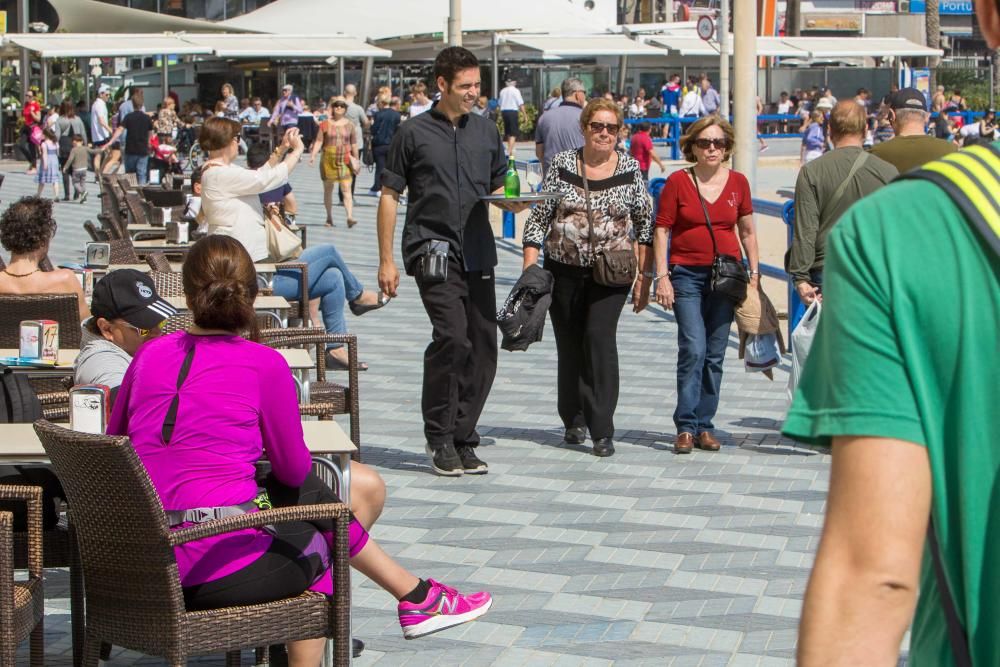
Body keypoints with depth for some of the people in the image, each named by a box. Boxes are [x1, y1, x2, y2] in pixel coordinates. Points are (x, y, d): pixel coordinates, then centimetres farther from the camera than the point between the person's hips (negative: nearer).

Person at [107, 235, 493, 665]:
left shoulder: (149, 355, 4)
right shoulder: (264, 364, -8)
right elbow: (294, 469, 2)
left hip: (149, 565, 6)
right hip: (221, 568, -5)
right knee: (313, 547, 28)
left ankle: (413, 594, 39)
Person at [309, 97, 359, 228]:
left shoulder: (350, 125, 6)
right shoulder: (325, 124, 4)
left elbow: (354, 145, 10)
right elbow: (318, 141, 1)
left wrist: (356, 160, 12)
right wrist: (313, 155, -11)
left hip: (345, 160, -1)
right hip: (328, 159, 1)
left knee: (346, 189, -12)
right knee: (328, 189, 9)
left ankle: (350, 217, -23)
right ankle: (329, 218, 18)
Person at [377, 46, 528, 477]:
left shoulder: (486, 133, 14)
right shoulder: (414, 133, 1)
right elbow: (390, 195, 3)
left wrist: (514, 200, -4)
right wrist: (386, 260, -2)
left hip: (478, 252, 5)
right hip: (431, 247, -5)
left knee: (483, 347, 3)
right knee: (453, 336, -20)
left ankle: (462, 440, 16)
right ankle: (439, 437, -6)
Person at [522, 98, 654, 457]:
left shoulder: (630, 169, 1)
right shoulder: (562, 164, 0)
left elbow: (645, 222, 7)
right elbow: (539, 217, 2)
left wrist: (643, 274, 4)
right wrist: (529, 270, -5)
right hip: (564, 270, 2)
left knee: (600, 337, -16)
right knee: (569, 344, 8)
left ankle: (602, 430, -15)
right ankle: (574, 418, 28)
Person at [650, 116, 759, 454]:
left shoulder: (738, 182, 7)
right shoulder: (678, 182, -1)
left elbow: (747, 232, 14)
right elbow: (661, 230, -1)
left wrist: (754, 274, 9)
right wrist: (662, 276, -7)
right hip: (687, 275, -3)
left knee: (715, 356, 6)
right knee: (693, 349, -13)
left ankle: (704, 426, 14)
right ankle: (686, 427, -8)